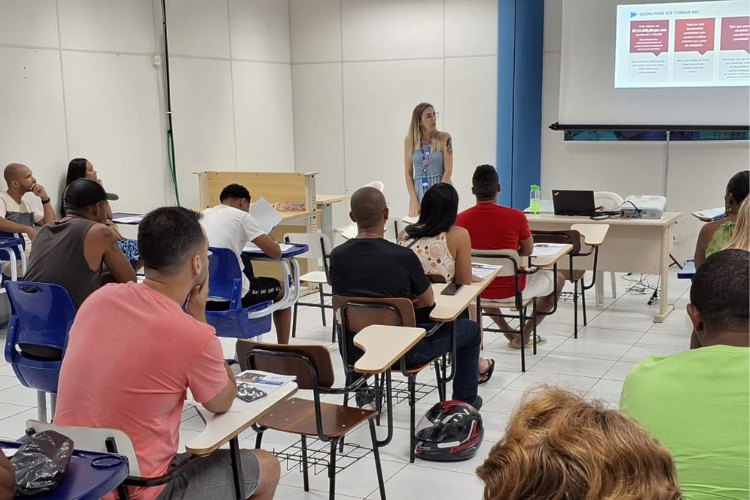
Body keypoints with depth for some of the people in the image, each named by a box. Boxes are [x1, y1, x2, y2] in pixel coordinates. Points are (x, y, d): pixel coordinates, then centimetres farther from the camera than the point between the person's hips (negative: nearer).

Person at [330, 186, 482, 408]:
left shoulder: (337, 256, -10)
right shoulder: (403, 256, -21)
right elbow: (428, 302, -3)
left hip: (353, 349, 4)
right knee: (470, 329, 17)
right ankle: (464, 404, 28)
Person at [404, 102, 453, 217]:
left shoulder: (444, 138, -2)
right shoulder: (409, 140, 3)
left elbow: (448, 170, -6)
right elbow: (408, 173, 3)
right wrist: (414, 201, -6)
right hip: (419, 191, 2)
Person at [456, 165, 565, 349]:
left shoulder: (460, 220, -11)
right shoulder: (516, 216, -18)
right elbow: (528, 251, -1)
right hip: (511, 289, -3)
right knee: (558, 278, 23)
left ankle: (508, 333, 34)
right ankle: (524, 336, 24)